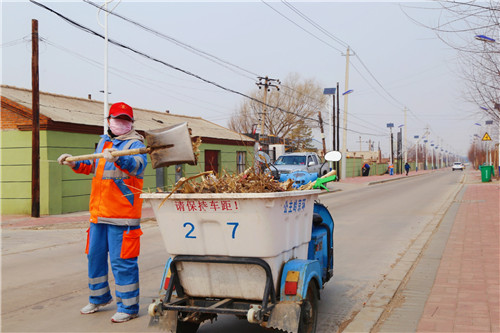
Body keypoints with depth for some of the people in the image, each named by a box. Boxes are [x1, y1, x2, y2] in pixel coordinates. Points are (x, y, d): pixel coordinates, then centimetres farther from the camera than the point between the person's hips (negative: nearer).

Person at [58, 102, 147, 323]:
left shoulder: (135, 144, -6)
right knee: (95, 256, 17)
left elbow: (138, 165, -28)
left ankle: (128, 307, 7)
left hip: (122, 214, -7)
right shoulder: (103, 142, 17)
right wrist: (74, 163, 18)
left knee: (121, 261, -5)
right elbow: (92, 165, 33)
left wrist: (118, 159, -45)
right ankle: (99, 298, 36)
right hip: (98, 213, 8)